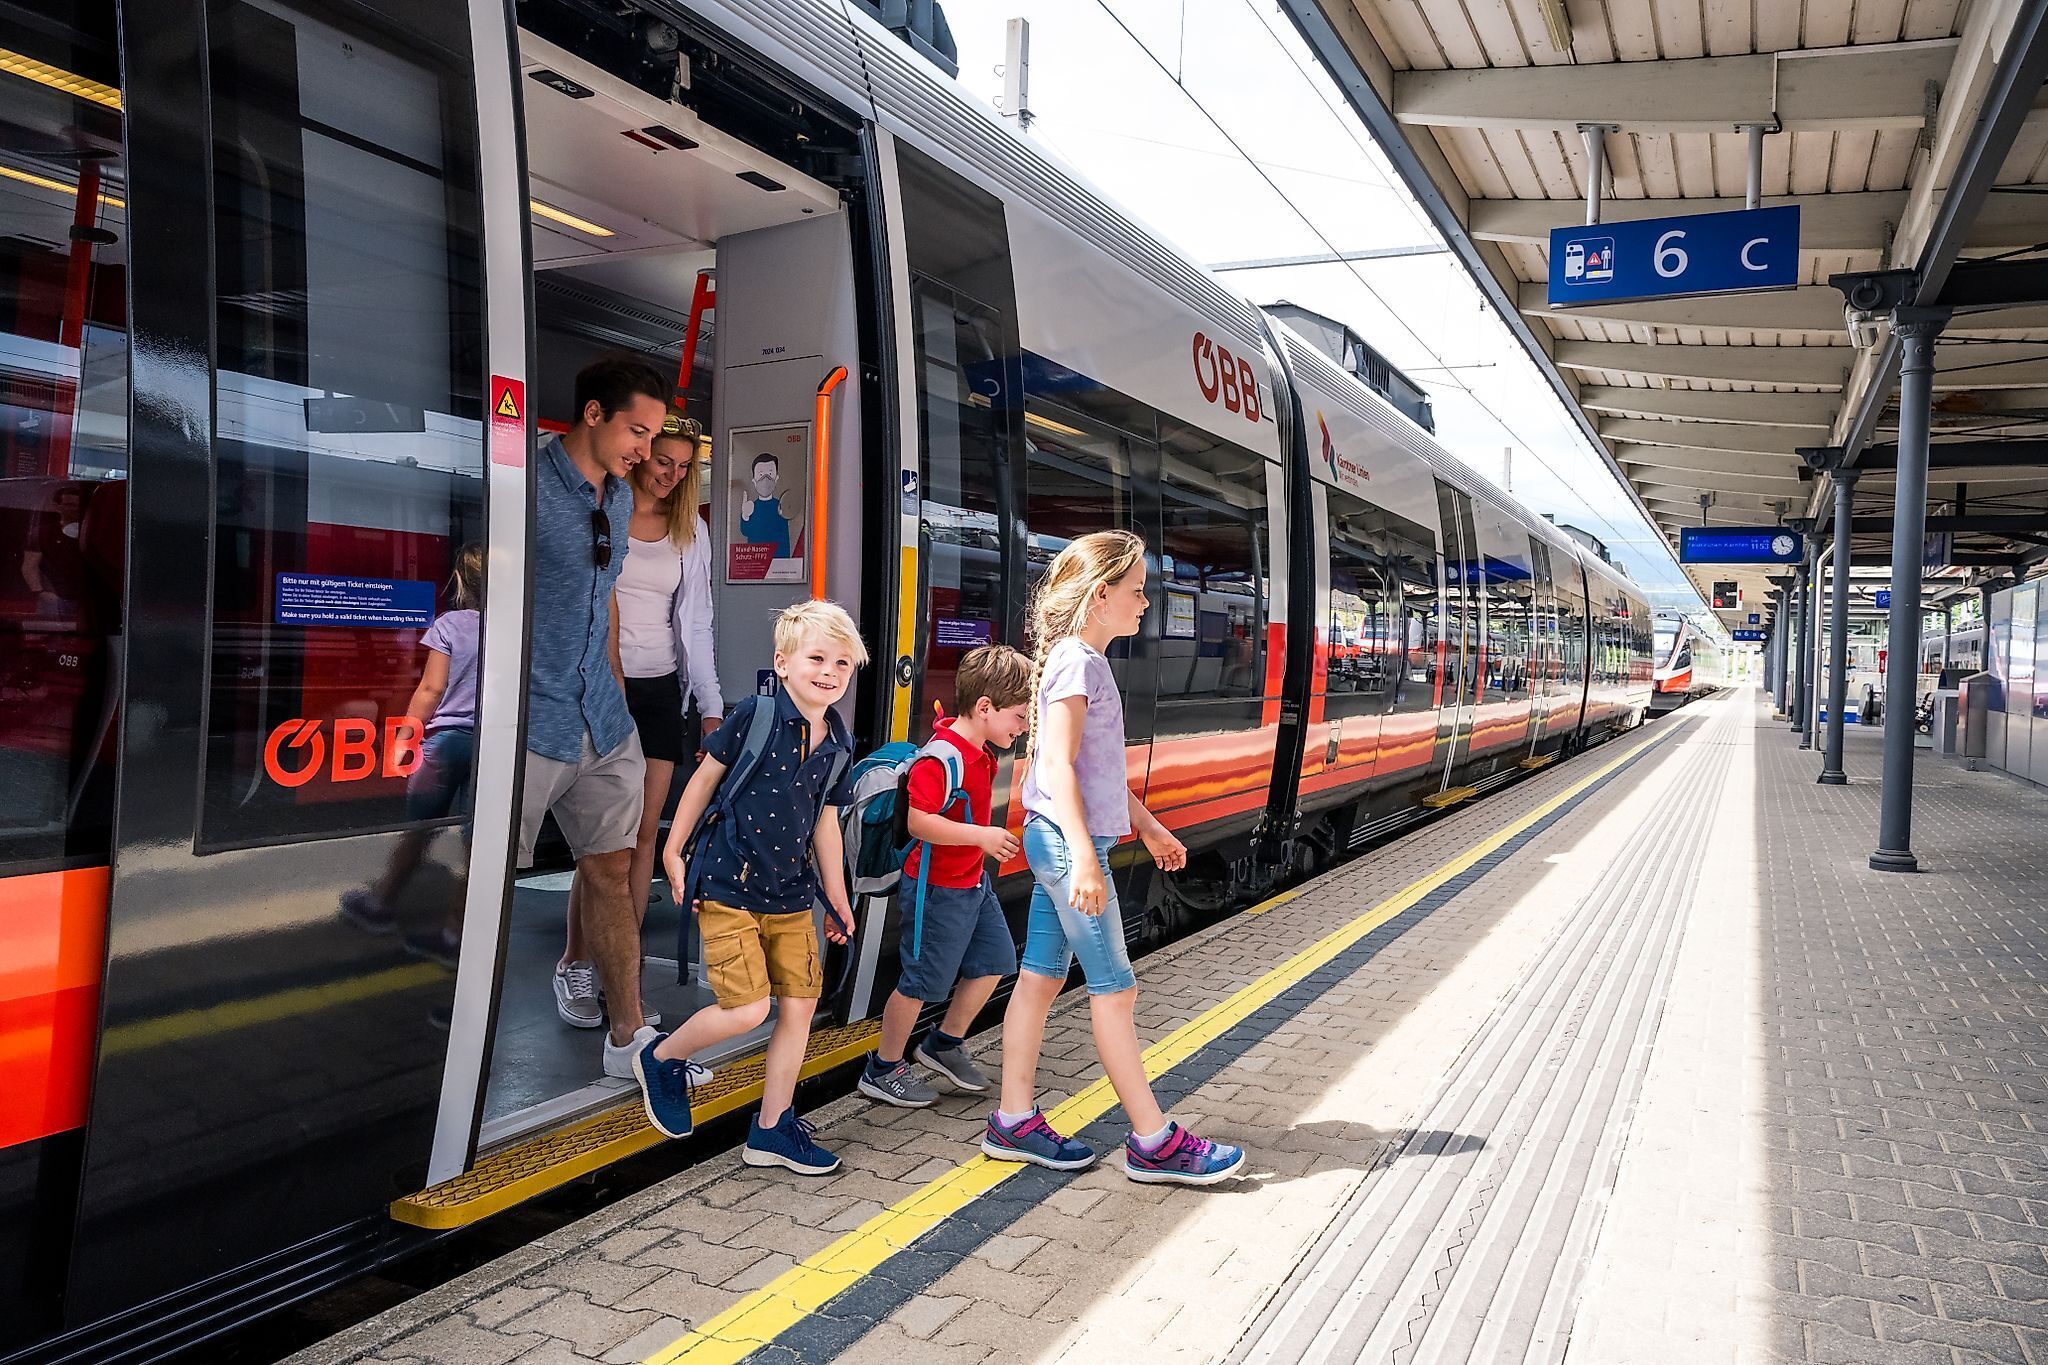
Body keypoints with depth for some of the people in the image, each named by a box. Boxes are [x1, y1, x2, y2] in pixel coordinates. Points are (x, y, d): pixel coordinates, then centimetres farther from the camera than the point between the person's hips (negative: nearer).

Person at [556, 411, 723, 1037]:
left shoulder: (690, 532, 13)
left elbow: (695, 623, 13)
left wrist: (711, 706, 6)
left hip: (658, 688, 4)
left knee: (645, 832, 0)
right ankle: (574, 966, 7)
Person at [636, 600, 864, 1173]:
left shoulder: (837, 744, 4)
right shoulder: (754, 716, -13)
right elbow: (704, 779, -4)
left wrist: (837, 898, 17)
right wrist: (673, 852, -2)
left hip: (790, 895, 6)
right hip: (728, 886, -6)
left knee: (801, 1004, 6)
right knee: (747, 1008, -10)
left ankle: (771, 1130, 21)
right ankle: (661, 1058, 20)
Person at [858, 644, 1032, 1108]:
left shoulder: (979, 752, 5)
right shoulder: (942, 757, -25)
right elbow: (917, 821, -31)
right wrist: (981, 836, -31)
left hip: (973, 882, 10)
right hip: (938, 888, -10)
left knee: (994, 962, 16)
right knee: (921, 980, 2)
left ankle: (945, 1044, 34)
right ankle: (882, 1070, 20)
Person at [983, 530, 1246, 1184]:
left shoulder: (1087, 660, 15)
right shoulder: (1075, 660, -14)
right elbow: (1057, 765, -21)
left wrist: (1149, 826, 26)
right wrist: (1084, 856, -27)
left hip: (1057, 842, 10)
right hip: (1068, 841, -10)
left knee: (1041, 976, 11)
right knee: (1114, 987, -2)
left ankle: (1014, 1122, 19)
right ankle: (1154, 1142, 8)